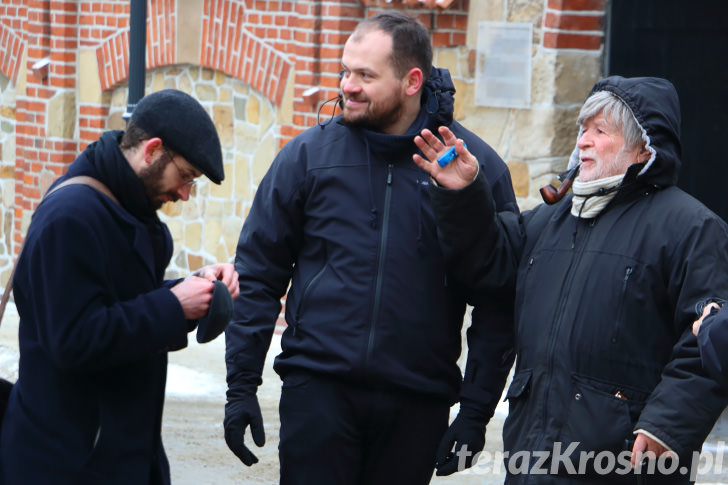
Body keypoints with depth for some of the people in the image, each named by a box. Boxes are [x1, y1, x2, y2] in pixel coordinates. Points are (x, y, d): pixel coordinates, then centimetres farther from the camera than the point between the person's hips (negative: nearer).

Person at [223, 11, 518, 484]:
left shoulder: (476, 165, -1)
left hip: (418, 401, 0)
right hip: (318, 387, 0)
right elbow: (258, 275, 6)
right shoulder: (310, 153, 2)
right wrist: (241, 386, 1)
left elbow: (497, 304, 2)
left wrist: (476, 409, -2)